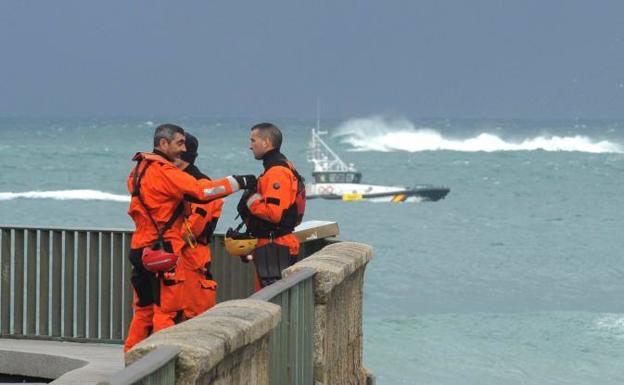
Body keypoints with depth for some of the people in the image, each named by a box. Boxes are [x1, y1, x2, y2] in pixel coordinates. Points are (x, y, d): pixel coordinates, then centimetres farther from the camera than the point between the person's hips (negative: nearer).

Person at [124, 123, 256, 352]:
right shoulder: (164, 172, -15)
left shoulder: (140, 169, 14)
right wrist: (239, 182, -16)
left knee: (144, 309, 15)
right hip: (163, 252, -9)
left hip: (141, 248, 9)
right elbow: (202, 190, -21)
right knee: (166, 311, -5)